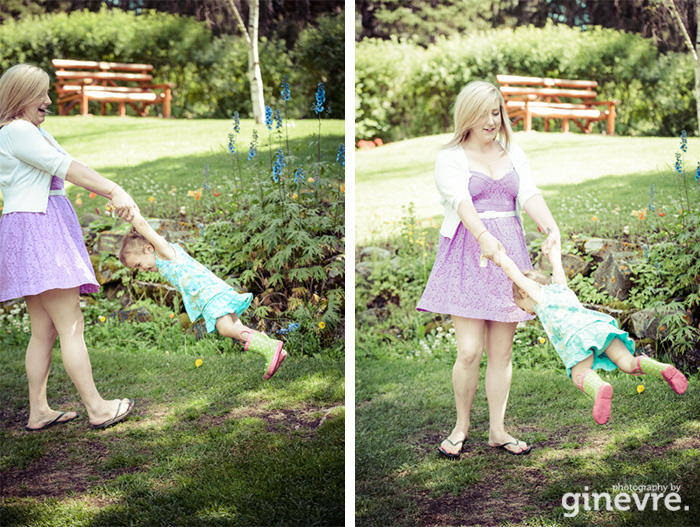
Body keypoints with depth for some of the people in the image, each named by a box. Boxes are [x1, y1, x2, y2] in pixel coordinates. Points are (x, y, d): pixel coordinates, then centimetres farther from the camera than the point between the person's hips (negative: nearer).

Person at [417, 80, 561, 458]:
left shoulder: (514, 153, 14)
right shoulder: (451, 157, 1)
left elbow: (530, 196, -1)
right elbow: (460, 200, -17)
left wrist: (552, 229, -21)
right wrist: (484, 236, -35)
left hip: (508, 253, 4)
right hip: (467, 254, -4)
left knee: (502, 350, 6)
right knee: (469, 350, -8)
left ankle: (497, 430, 18)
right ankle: (462, 425, 13)